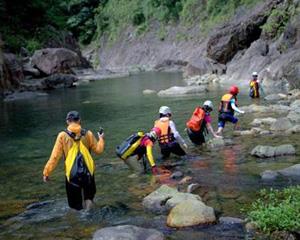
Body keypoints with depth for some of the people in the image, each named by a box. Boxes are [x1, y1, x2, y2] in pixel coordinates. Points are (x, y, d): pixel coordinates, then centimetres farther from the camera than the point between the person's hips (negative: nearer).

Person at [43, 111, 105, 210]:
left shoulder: (62, 136, -8)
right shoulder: (88, 134, -3)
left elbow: (55, 156, -9)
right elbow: (98, 150, 6)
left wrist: (46, 172, -1)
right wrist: (101, 138, 25)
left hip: (72, 174, -2)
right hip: (88, 172, 2)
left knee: (76, 203, 12)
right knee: (89, 196, 23)